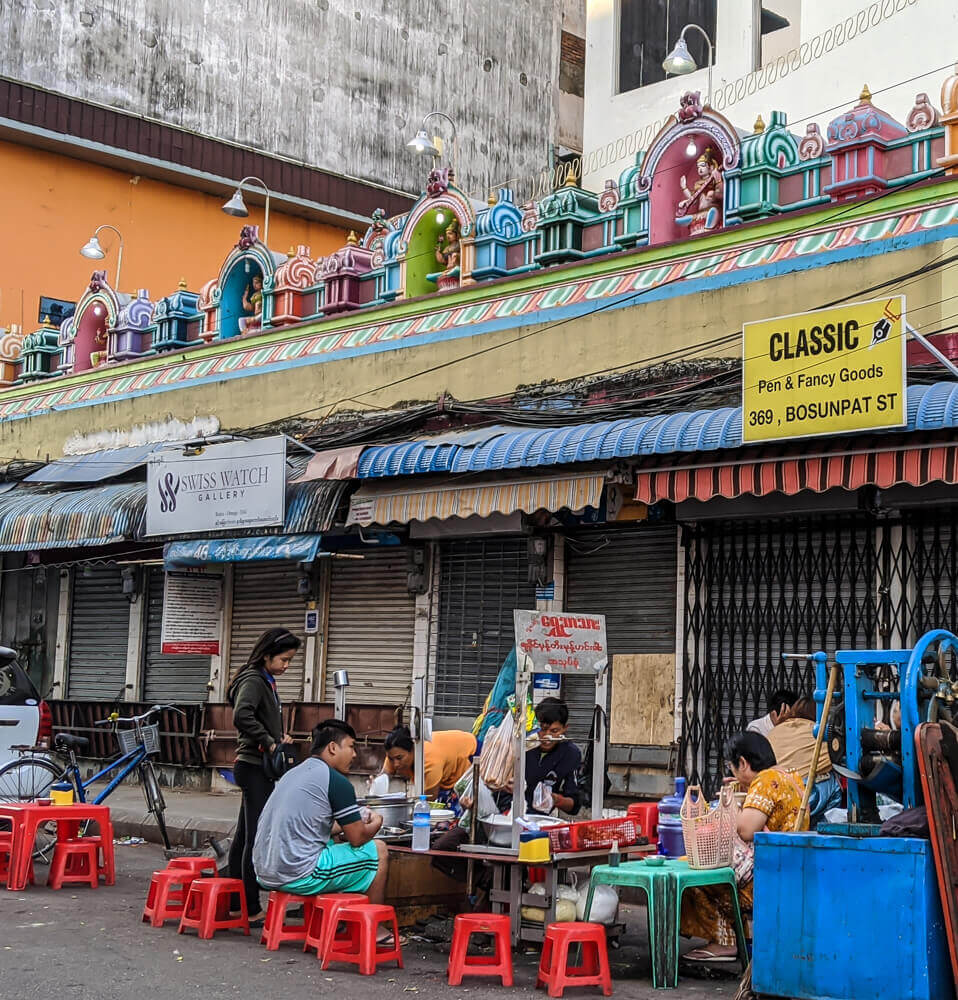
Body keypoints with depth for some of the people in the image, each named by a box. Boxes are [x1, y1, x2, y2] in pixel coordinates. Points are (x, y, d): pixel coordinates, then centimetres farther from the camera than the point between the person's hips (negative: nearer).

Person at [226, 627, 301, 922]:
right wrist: (269, 742, -23)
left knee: (244, 836, 13)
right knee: (256, 838, -9)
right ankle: (251, 908, -7)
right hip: (254, 768, -10)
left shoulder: (265, 682, 17)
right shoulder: (253, 681, -14)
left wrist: (279, 736, 10)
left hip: (256, 768, 10)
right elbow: (242, 716, -31)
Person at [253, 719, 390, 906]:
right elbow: (358, 838, -3)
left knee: (334, 842, 33)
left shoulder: (292, 773, 18)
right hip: (299, 878, -9)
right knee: (378, 851, 6)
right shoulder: (336, 780, -7)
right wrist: (375, 823, 19)